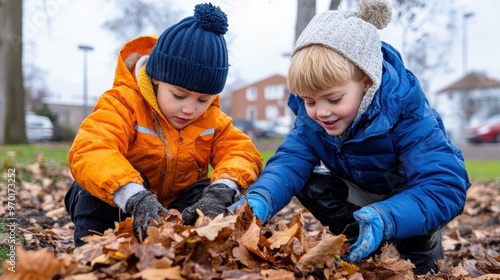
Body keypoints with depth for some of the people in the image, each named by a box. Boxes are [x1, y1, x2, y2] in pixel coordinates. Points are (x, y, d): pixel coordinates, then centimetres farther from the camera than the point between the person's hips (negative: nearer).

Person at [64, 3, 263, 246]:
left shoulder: (212, 119, -7)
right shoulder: (125, 102, -24)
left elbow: (243, 152, -18)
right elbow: (90, 151, -41)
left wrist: (221, 191, -41)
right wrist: (136, 197, -59)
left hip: (177, 211, 3)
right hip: (117, 204, -3)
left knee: (208, 192, -24)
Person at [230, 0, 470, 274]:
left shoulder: (406, 112, -37)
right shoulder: (311, 116, -21)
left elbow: (446, 186, -45)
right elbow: (290, 161, -31)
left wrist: (383, 219, -64)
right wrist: (259, 200, -54)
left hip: (416, 192, -4)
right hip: (364, 190, 5)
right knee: (310, 185, -19)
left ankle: (424, 249, -1)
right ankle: (366, 250, -5)